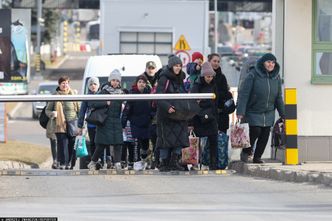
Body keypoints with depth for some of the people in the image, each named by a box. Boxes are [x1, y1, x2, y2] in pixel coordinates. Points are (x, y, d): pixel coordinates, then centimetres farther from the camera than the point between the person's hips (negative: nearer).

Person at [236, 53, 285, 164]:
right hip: (253, 112, -5)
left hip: (269, 113, 5)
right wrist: (240, 112, -20)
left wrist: (283, 113, 10)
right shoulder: (253, 75, -11)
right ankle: (246, 151, 13)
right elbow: (244, 94, -13)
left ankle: (257, 157, 16)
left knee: (265, 135, 2)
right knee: (255, 132, -13)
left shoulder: (276, 77, 6)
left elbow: (279, 97, 13)